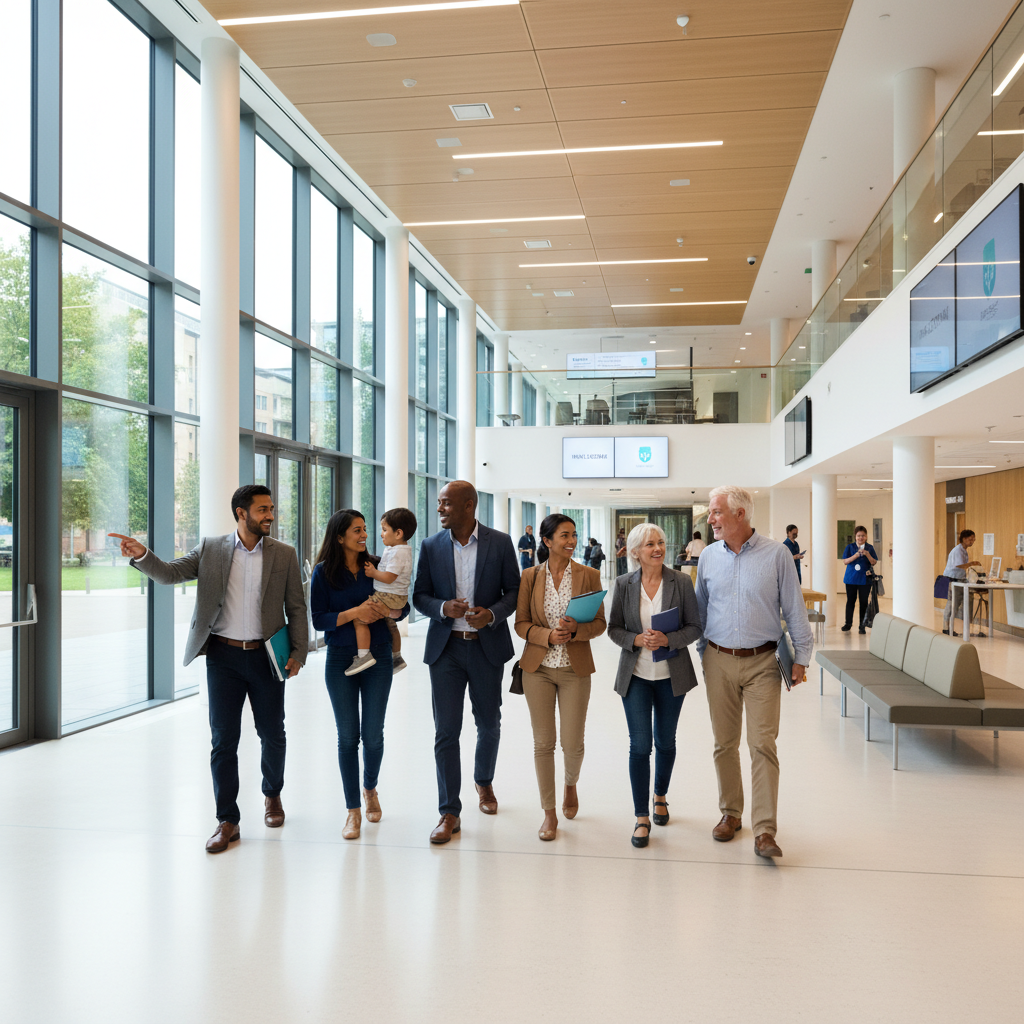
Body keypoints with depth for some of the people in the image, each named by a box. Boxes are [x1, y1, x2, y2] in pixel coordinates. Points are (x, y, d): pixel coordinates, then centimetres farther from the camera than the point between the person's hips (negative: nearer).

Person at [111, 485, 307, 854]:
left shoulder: (284, 555, 2)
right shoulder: (210, 549, 3)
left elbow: (296, 608, 3)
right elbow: (170, 573, -3)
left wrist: (298, 653, -5)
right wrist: (142, 555, -23)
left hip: (266, 656, 1)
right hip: (223, 657, 0)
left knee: (272, 734, 12)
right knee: (223, 739, 1)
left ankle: (272, 794, 38)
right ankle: (227, 821, 10)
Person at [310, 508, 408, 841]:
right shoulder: (324, 572, -3)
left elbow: (404, 604, 6)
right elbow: (318, 619, -7)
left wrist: (387, 610, -15)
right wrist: (354, 613, -20)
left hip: (377, 658, 1)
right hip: (340, 661, -1)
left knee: (373, 733, 4)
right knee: (347, 735, 2)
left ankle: (370, 788, 33)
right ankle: (353, 809, 14)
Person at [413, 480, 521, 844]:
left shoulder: (500, 543, -3)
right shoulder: (431, 546, 1)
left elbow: (514, 591, 0)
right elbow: (419, 596, 4)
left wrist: (492, 613, -19)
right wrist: (443, 608, -17)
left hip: (487, 646, 0)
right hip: (445, 648, 0)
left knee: (488, 724, 16)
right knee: (446, 730, -3)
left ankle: (484, 783, 43)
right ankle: (449, 812, 5)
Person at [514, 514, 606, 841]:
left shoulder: (589, 575, 0)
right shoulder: (530, 577, 2)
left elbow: (600, 622, 2)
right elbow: (521, 623, 3)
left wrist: (575, 630, -18)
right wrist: (548, 635, -15)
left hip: (575, 669, 0)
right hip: (538, 667, 0)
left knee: (573, 743, 3)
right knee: (543, 742, 4)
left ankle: (571, 784, 38)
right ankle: (549, 812, 18)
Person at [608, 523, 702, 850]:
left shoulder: (681, 582, -4)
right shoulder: (624, 584, -2)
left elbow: (695, 627, -2)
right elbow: (614, 628, 2)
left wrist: (668, 639, -19)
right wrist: (636, 639, -17)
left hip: (671, 675, 1)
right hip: (636, 675, -1)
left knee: (665, 742, 15)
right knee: (639, 745, -4)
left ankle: (660, 797, 39)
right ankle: (642, 818, 5)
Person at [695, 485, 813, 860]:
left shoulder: (776, 554, -4)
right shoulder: (709, 557, 5)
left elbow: (794, 608, 0)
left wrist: (801, 656, -2)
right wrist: (704, 652, 13)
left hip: (762, 663, -3)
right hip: (719, 661, 3)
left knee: (763, 744, -7)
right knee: (724, 744, 9)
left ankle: (765, 831, -4)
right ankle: (730, 812, 25)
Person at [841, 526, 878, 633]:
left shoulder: (870, 548, 5)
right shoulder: (850, 547, 3)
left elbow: (874, 563, 1)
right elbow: (845, 561, -5)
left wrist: (867, 554, -16)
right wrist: (856, 555, -19)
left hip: (865, 579, 0)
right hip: (851, 579, 0)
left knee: (864, 602, 1)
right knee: (850, 601, 5)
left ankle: (862, 626, 8)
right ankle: (848, 624, 17)